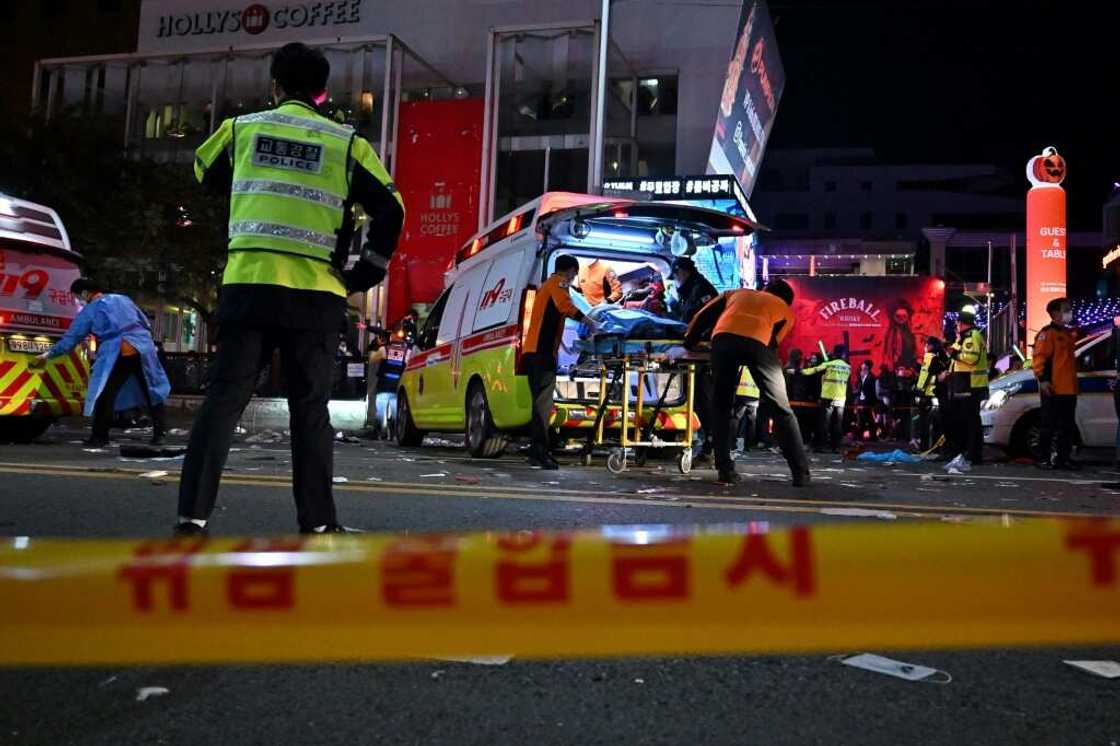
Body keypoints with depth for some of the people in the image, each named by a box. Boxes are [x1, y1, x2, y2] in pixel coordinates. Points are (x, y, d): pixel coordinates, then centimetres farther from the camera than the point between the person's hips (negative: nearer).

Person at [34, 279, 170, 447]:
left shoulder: (90, 310, 9)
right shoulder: (124, 299, 20)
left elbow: (71, 337, 12)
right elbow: (146, 324, 21)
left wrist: (48, 354, 22)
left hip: (117, 353, -4)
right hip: (143, 348, 4)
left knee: (105, 396, 4)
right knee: (152, 391, 12)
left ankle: (100, 437, 5)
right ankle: (160, 433, 15)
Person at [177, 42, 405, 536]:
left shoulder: (241, 129, 11)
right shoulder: (346, 143, 5)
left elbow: (206, 174, 30)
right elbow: (390, 210, 0)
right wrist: (365, 274, 8)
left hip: (246, 285, 1)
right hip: (314, 294, -1)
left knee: (223, 400, 4)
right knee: (310, 410, 7)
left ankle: (193, 515, 1)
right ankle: (316, 523, 10)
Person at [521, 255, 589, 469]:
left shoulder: (546, 285, 30)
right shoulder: (558, 283, 0)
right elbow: (566, 306, -19)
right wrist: (590, 322, -16)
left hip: (532, 352, 10)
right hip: (542, 352, -10)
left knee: (540, 403, 12)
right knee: (543, 403, -14)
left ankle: (536, 452, 14)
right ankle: (540, 451, -20)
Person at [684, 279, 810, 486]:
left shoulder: (736, 294, 39)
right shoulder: (785, 310, 33)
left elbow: (703, 316, 31)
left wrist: (688, 343, 40)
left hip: (724, 338, 2)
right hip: (758, 342, -1)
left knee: (722, 408, 13)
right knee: (781, 410, 8)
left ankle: (725, 470, 7)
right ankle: (801, 472, 6)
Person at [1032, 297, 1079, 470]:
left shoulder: (1069, 333, 19)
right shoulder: (1047, 333, -8)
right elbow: (1038, 357, -15)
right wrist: (1042, 379, -22)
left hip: (1069, 389, 9)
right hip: (1053, 389, -9)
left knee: (1068, 426, 11)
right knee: (1049, 425, -4)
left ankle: (1063, 458, 17)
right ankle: (1042, 458, 2)